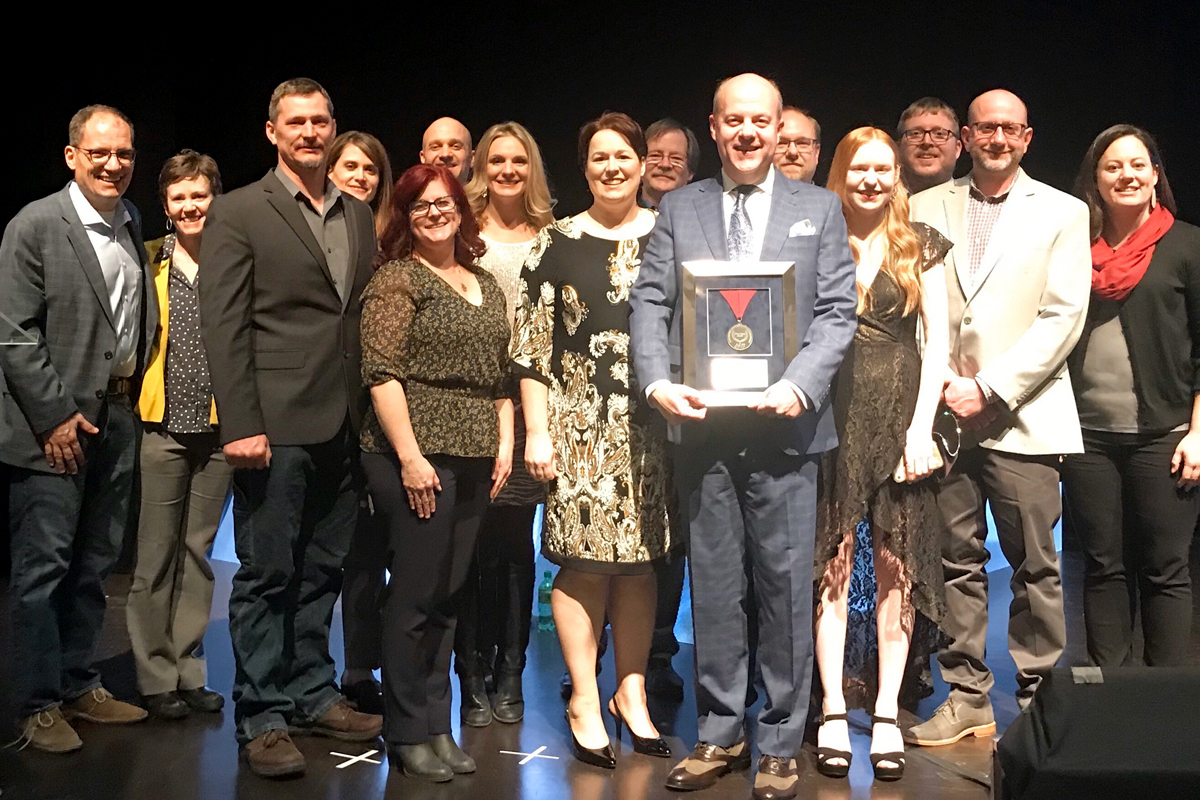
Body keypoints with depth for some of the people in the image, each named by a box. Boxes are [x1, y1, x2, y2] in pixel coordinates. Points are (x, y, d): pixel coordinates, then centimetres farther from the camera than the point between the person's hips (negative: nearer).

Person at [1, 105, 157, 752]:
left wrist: (132, 395, 6)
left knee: (93, 566, 14)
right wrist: (54, 416, -15)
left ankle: (79, 686, 27)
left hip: (119, 419, 6)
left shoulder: (134, 226, 10)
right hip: (54, 425, -6)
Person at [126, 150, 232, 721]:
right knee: (155, 559, 3)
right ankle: (155, 678, 14)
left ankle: (189, 671, 22)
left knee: (198, 555, 11)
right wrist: (129, 403, -2)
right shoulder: (147, 262, 3)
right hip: (162, 426, -1)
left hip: (220, 428, 1)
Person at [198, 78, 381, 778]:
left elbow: (368, 318, 14)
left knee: (322, 572, 13)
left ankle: (313, 695, 25)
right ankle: (263, 718, 11)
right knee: (266, 575, 1)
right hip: (276, 424, -5)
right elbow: (224, 327, -7)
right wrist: (241, 424, -14)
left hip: (345, 425, 5)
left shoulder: (360, 216, 14)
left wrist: (370, 412, 7)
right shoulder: (239, 213, -1)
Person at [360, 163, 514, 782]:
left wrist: (504, 445, 9)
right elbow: (382, 373, -11)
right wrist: (410, 457, -16)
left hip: (474, 461, 6)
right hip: (416, 458, -6)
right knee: (416, 596, -2)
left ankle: (436, 727, 18)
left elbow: (501, 375, 19)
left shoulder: (485, 284, 17)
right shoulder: (396, 279, -3)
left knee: (448, 595, 10)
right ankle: (408, 734, 10)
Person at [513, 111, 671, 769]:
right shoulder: (558, 242, 3)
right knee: (583, 558, -2)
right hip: (580, 423, -2)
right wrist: (536, 431, -5)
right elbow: (532, 345, 1)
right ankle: (584, 699, 10)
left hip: (650, 423, 2)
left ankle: (631, 691, 20)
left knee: (639, 559, 7)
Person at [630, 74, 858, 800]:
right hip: (704, 425, 2)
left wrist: (800, 385, -15)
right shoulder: (680, 209, 11)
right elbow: (650, 303, 4)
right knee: (714, 585, 9)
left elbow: (838, 313, 1)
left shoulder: (820, 209, 8)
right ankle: (720, 733, 21)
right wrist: (658, 380, -13)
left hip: (783, 424, -1)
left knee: (786, 586, 3)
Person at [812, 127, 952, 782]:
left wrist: (921, 424, -5)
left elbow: (937, 341, 5)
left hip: (901, 416, 1)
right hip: (832, 416, -1)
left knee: (898, 566, 1)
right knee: (831, 562, -1)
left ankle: (887, 715, 8)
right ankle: (834, 713, 6)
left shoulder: (920, 247, 9)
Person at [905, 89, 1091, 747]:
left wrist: (989, 388, -10)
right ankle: (967, 699, 15)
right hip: (945, 411, 2)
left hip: (1021, 415, -2)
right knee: (957, 560, 6)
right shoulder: (927, 208, 12)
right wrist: (937, 381, -6)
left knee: (1034, 564, 1)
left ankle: (1038, 703, 12)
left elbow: (1063, 317, -3)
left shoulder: (1062, 213, 6)